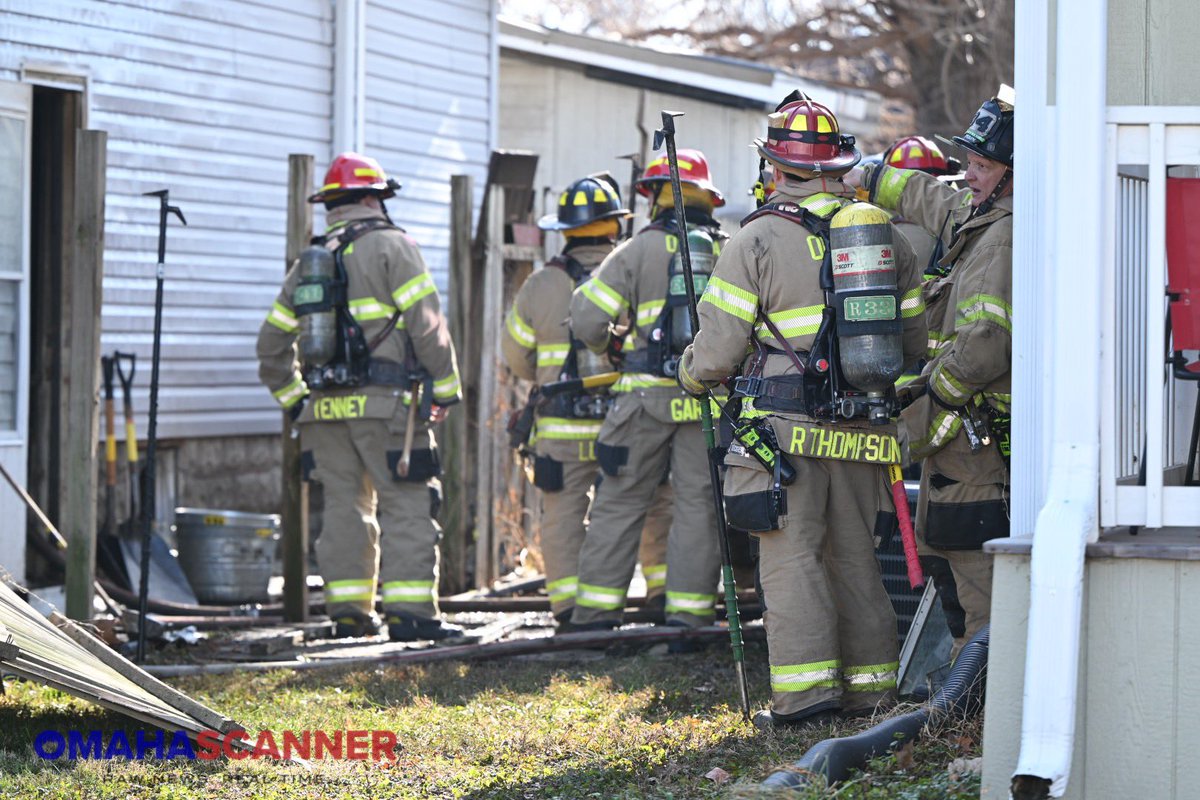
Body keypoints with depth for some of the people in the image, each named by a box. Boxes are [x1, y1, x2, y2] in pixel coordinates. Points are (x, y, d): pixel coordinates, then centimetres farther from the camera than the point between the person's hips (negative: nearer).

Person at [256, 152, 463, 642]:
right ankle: (409, 610, -11)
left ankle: (348, 611, 10)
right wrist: (445, 388, -3)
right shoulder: (390, 247, -3)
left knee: (344, 507, 10)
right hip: (385, 401, -6)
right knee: (407, 507, -5)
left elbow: (272, 344, 19)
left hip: (326, 405, 6)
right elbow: (427, 324, -9)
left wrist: (294, 399, 24)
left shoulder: (308, 263, 17)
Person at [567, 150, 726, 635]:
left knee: (619, 503, 5)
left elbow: (587, 322, -3)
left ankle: (595, 615, 6)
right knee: (697, 505, 4)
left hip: (647, 395, -2)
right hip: (709, 398, 2)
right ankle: (688, 617, 1)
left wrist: (607, 348, 16)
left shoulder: (637, 251, -2)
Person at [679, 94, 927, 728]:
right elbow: (916, 338, 14)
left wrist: (691, 374, 17)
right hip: (864, 432, 5)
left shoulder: (758, 240, -6)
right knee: (855, 557, 12)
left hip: (786, 429, -5)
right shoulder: (887, 236, 10)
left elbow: (717, 348, -5)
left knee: (792, 557, -4)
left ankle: (806, 689, -9)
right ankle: (869, 687, 14)